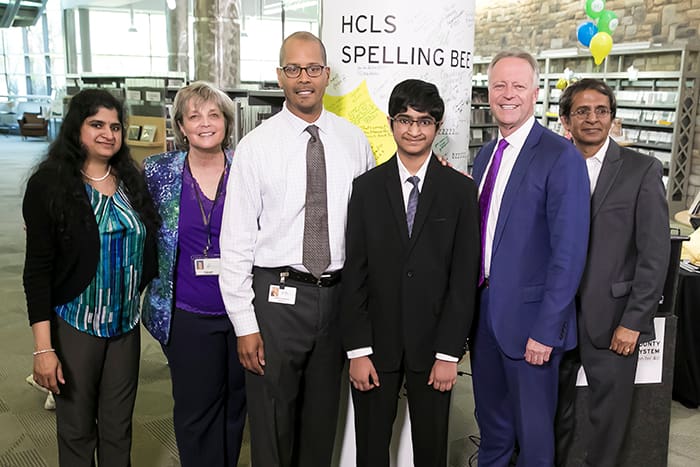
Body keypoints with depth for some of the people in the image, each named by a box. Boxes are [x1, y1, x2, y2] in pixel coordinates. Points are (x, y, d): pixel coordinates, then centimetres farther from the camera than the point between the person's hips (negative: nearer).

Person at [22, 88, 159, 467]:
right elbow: (37, 270, -11)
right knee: (77, 429, 10)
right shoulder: (49, 185, -9)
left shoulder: (132, 181, 4)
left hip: (126, 324, 4)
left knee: (118, 428, 14)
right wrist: (43, 347, -15)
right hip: (74, 325, -4)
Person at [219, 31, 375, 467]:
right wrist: (245, 324, -9)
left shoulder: (355, 140, 3)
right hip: (278, 296, -2)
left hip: (338, 295, 3)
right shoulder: (256, 145, -6)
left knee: (323, 419, 19)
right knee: (272, 424, 9)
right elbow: (236, 240, -7)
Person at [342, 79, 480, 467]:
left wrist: (449, 353, -7)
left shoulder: (461, 190, 0)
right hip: (376, 344, 1)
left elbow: (464, 277, -3)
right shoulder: (366, 188, 2)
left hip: (432, 346, 0)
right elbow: (354, 274, -1)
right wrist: (357, 349, -5)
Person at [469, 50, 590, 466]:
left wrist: (546, 329, -18)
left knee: (533, 429, 12)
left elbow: (569, 252, -17)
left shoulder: (561, 157, -13)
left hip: (530, 316, -6)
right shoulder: (485, 155, 10)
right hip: (483, 307, 6)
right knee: (491, 420, 21)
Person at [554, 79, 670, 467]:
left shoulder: (642, 170, -3)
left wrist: (633, 321, -9)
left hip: (612, 320, -2)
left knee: (609, 419, 10)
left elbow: (655, 253, -6)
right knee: (554, 412, 14)